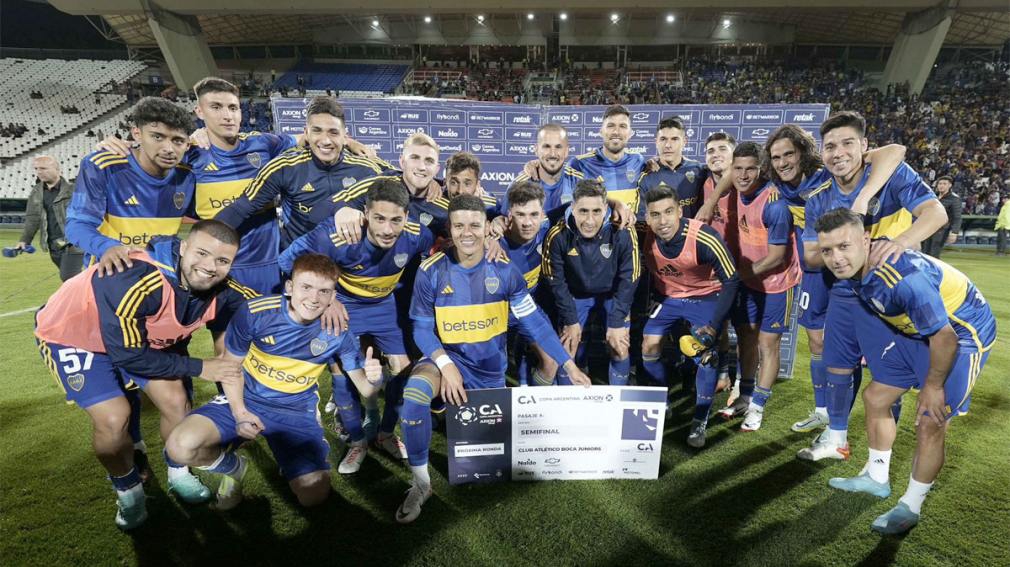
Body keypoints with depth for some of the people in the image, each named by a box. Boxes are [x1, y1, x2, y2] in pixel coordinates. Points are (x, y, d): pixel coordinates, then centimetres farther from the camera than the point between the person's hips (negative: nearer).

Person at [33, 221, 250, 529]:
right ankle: (128, 490, 12)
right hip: (71, 334, -5)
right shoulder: (135, 280, -40)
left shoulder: (222, 291, -23)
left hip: (141, 335, 5)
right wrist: (199, 368, -26)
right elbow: (129, 355, -31)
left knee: (175, 401, -3)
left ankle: (178, 475, 24)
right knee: (113, 418, -17)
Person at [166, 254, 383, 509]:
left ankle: (290, 465, 24)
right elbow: (232, 364, -2)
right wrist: (239, 412, -12)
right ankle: (233, 467, 12)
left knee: (314, 496, -14)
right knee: (181, 446, -24)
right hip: (246, 399, 1)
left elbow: (362, 384, -10)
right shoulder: (254, 312, -19)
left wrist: (372, 377, -35)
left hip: (297, 411, 0)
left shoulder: (338, 330, -16)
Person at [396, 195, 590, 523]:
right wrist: (446, 366, -26)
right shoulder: (432, 270, -14)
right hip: (446, 356, -2)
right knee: (414, 394, -32)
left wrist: (569, 365, -7)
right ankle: (420, 483, -10)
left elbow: (534, 321, -6)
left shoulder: (504, 270, -11)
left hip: (490, 366, 2)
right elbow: (422, 327, -10)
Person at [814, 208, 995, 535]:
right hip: (917, 330, 8)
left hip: (963, 332, -8)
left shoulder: (904, 277, -39)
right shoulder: (854, 267, -14)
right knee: (876, 397, 11)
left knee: (930, 424, -8)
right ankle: (876, 478, 30)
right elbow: (877, 309, 8)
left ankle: (911, 507, 14)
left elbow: (944, 337, -28)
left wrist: (933, 386, -15)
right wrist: (879, 356, 17)